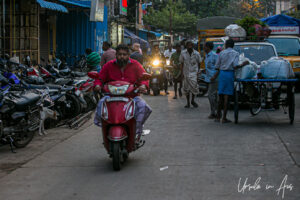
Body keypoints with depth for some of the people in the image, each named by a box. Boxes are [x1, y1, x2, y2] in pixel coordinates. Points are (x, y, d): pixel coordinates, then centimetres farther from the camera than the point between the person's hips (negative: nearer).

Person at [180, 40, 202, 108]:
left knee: (194, 87, -9)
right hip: (186, 73, 1)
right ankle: (188, 102, 18)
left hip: (194, 73, -1)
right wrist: (182, 73, 0)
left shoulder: (196, 54, -4)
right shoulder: (183, 53, -2)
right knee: (186, 88, 5)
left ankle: (193, 101, 14)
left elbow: (199, 63, 8)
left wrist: (197, 71, 0)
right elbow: (182, 63, 5)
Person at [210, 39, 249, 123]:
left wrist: (215, 76, 21)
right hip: (230, 74, -3)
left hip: (222, 73, 3)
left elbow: (218, 67, 10)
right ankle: (224, 118, -2)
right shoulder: (235, 53, 1)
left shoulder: (221, 53, 10)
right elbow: (235, 66, -14)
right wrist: (243, 64, 0)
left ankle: (218, 116, 16)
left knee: (221, 95, 11)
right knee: (226, 96, -2)